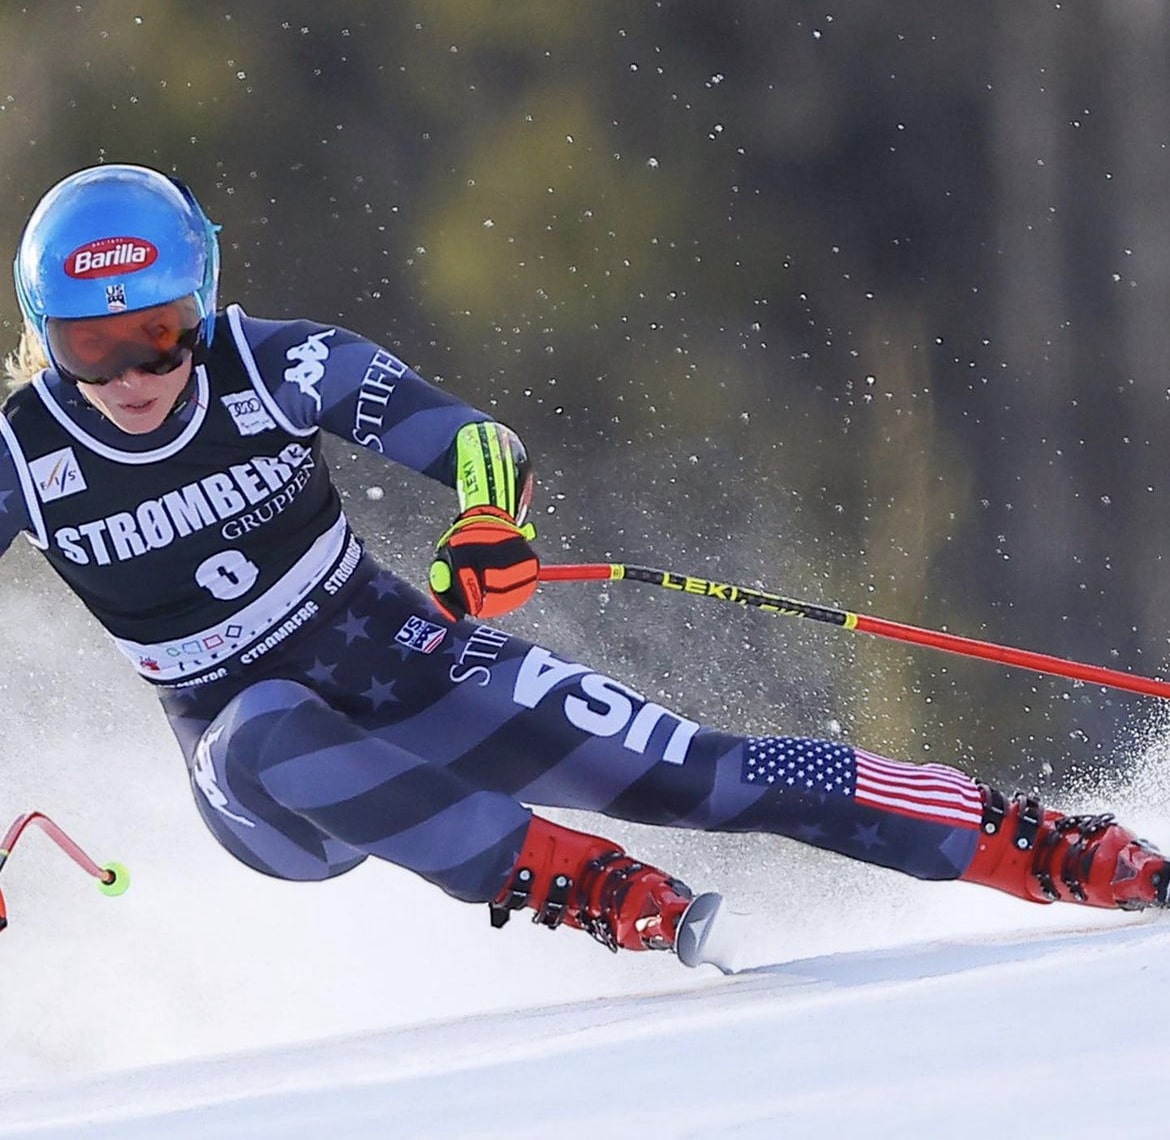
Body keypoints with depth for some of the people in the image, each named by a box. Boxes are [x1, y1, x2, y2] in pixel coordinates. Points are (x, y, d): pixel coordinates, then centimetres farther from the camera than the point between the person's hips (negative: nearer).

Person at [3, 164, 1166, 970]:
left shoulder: (273, 367, -16)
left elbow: (478, 441, -16)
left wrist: (489, 527, -39)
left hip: (418, 671, 0)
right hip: (272, 784, 0)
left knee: (695, 770, -12)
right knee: (264, 735, -38)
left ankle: (1046, 850, -8)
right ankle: (571, 880, -32)